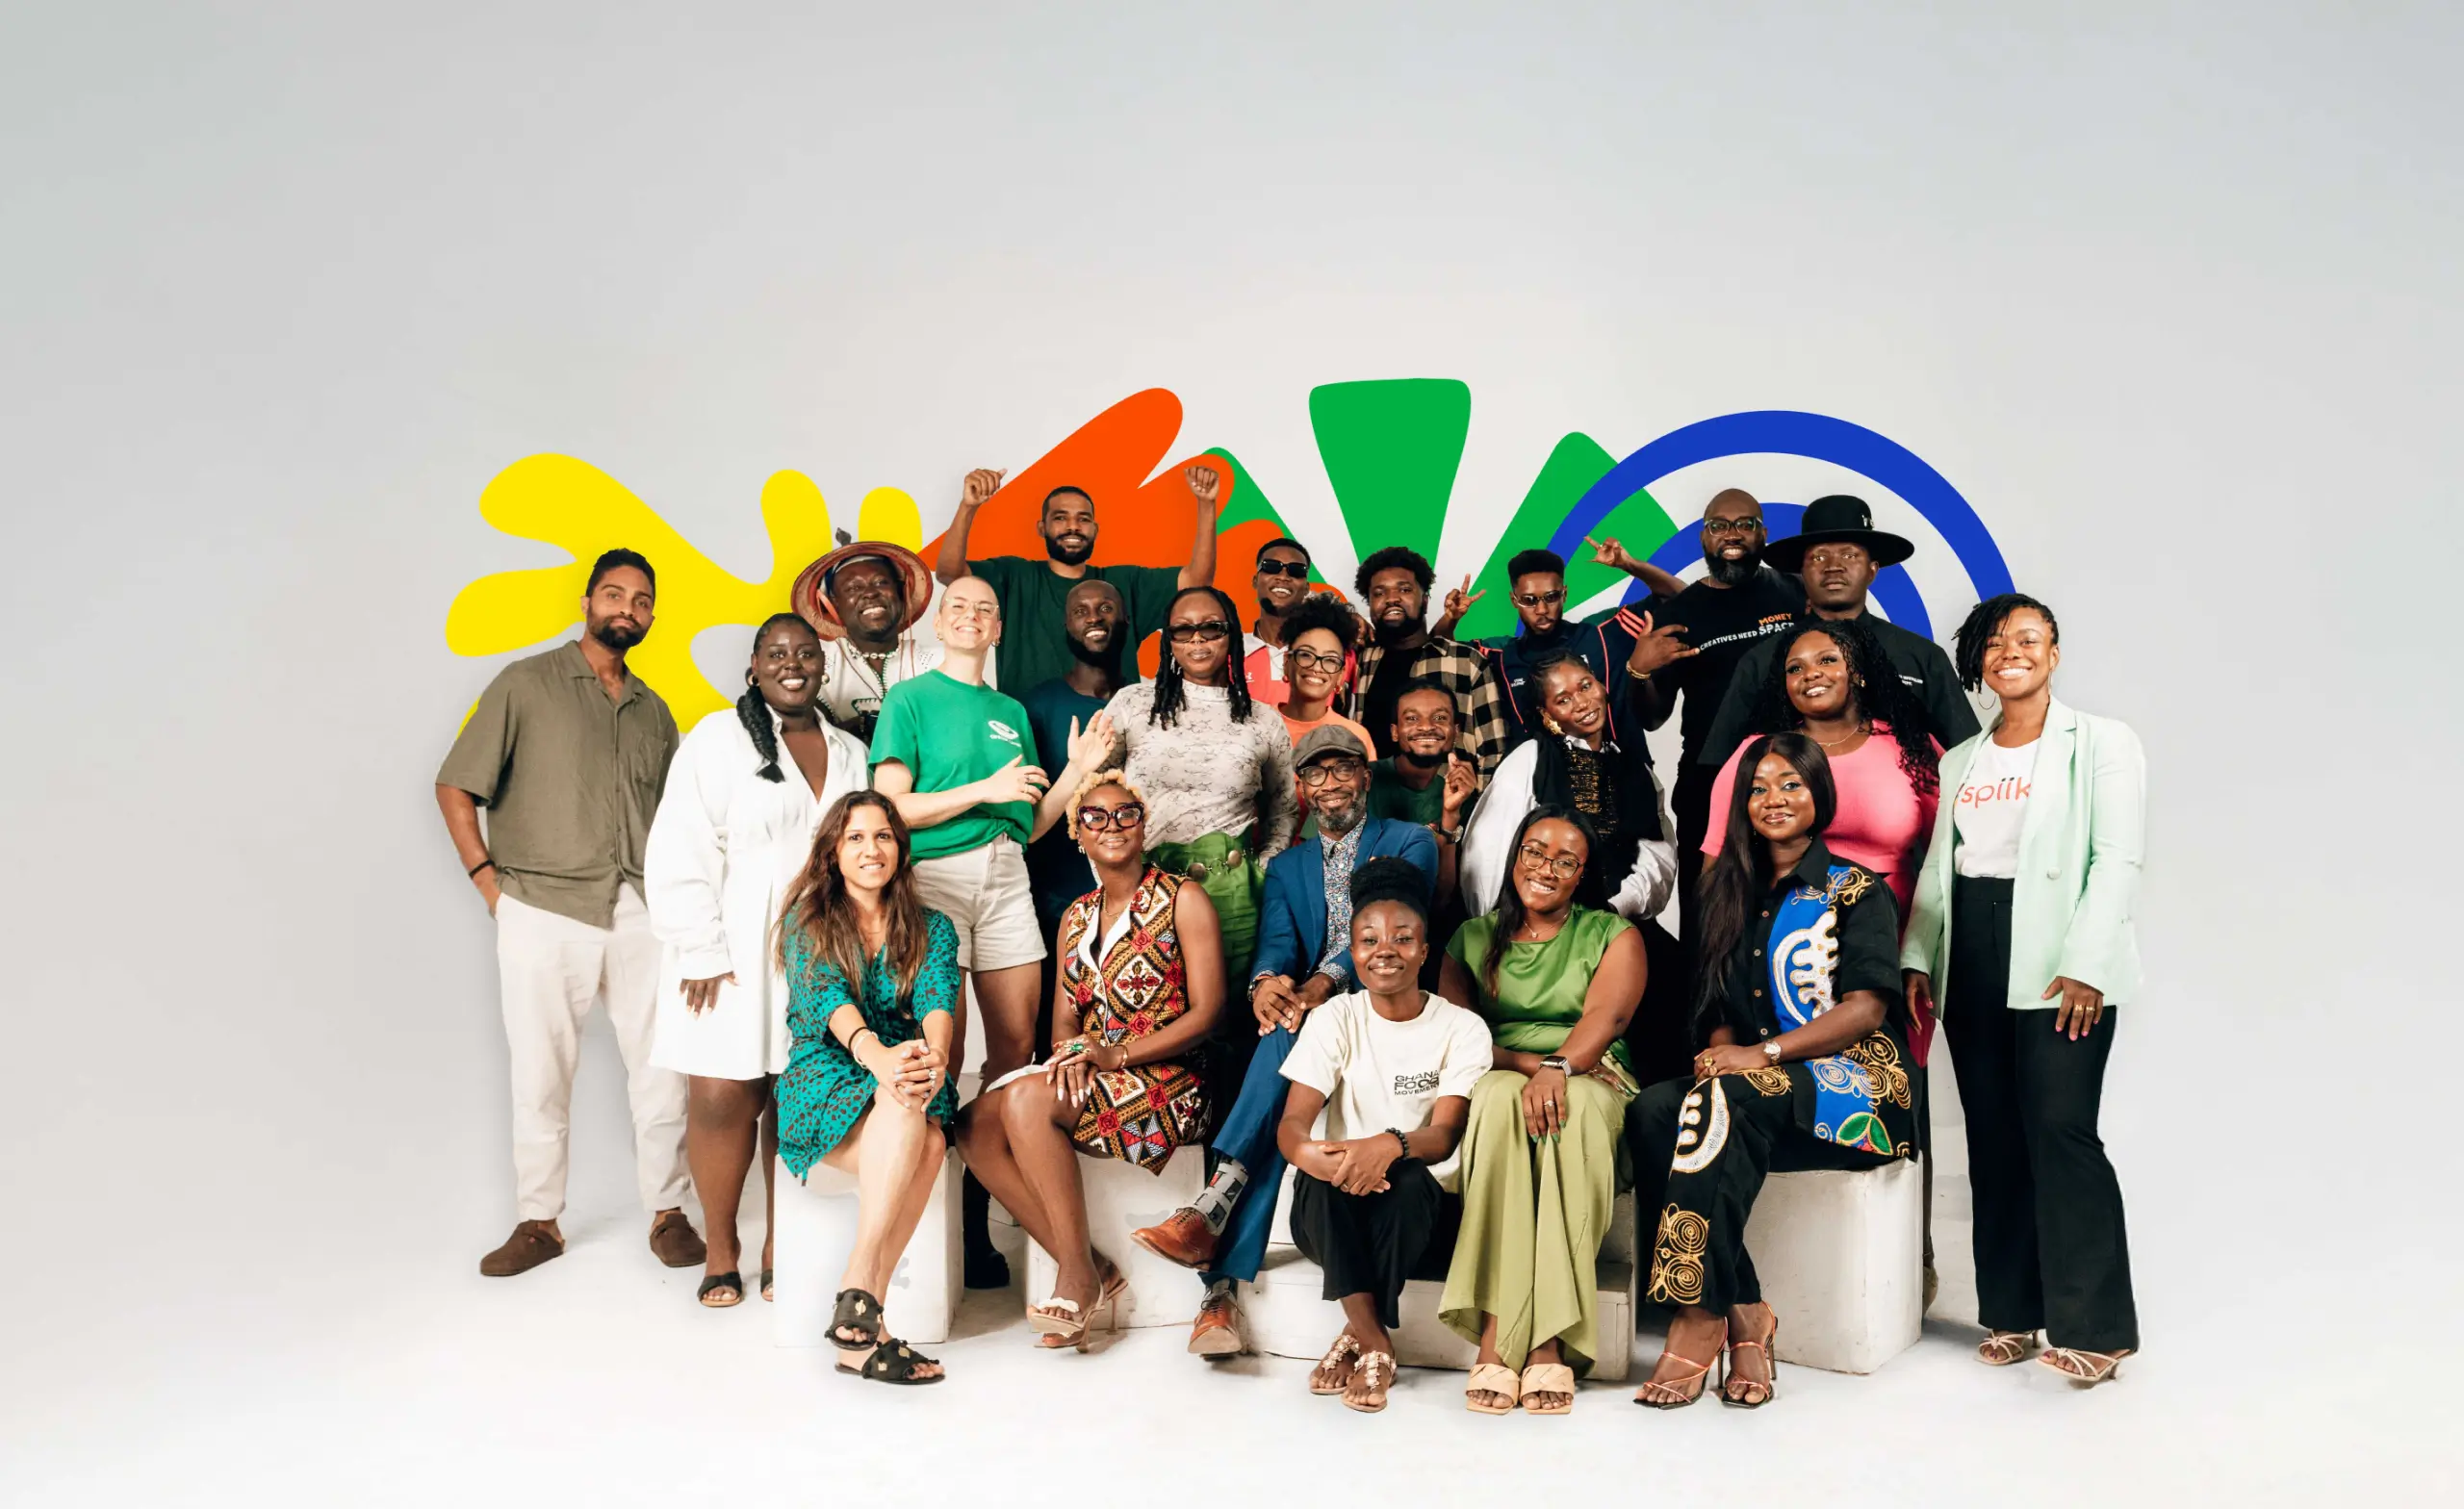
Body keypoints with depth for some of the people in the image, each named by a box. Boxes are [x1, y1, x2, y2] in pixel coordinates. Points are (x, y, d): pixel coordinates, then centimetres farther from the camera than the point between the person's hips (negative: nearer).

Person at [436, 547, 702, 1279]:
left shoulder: (653, 711, 16)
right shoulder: (526, 684, 3)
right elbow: (455, 788, 2)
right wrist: (489, 881, -5)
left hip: (641, 912, 3)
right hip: (544, 910, -3)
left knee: (660, 1064, 3)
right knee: (540, 1072, 4)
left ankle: (667, 1212, 14)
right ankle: (537, 1221, 16)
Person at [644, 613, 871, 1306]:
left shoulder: (850, 754, 13)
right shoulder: (718, 739, -1)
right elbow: (681, 854, -6)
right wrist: (702, 953, -11)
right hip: (733, 956, -3)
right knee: (722, 1098, -6)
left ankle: (781, 1249, 14)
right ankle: (720, 1251, 12)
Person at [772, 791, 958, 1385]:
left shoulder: (931, 929, 14)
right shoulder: (806, 923, 7)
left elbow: (937, 998, -7)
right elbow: (828, 998, -13)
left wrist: (935, 1054, -33)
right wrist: (875, 1053, -36)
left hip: (903, 1085, 2)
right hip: (823, 1083, -2)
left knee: (926, 1137, -35)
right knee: (903, 1114, -36)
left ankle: (856, 1305, -33)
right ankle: (863, 1313, -36)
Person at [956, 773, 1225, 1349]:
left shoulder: (1183, 898, 1)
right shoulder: (1076, 918, 20)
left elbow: (1206, 1012, -7)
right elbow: (1064, 1020, 15)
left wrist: (1117, 1053, -16)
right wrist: (1072, 1052, -11)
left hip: (1168, 1081, -6)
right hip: (1089, 1079, 6)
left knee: (1027, 1098, -29)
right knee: (977, 1123, -20)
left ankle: (1080, 1276, -20)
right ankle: (1088, 1271, -14)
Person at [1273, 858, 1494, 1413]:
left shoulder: (1462, 1028, -3)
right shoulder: (1334, 1019, 0)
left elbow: (1445, 1134, -15)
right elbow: (1290, 1127, -10)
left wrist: (1392, 1145, -39)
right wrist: (1314, 1154, -36)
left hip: (1422, 1211, -1)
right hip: (1336, 1218, 1)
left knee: (1408, 1177, -34)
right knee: (1330, 1171, -32)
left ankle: (1357, 1336, -19)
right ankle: (1374, 1341, -27)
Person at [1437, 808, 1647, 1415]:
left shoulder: (1612, 934, 12)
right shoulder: (1473, 938, 17)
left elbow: (1608, 1012, -8)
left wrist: (1558, 1067, -28)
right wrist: (1525, 1062, -14)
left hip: (1592, 1086, -1)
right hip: (1496, 1081, 1)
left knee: (1567, 1107, -37)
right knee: (1501, 1094, -36)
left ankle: (1524, 1337, -40)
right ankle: (1518, 1340, -40)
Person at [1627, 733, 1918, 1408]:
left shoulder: (1857, 890, 4)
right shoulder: (1734, 896, 20)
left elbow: (1867, 1006, -9)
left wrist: (1764, 1053, -19)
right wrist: (1719, 1055, -5)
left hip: (1857, 1081, -5)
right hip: (1750, 1083, 5)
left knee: (1727, 1098, -35)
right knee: (1654, 1108, -27)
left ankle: (1700, 1318, -34)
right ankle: (1742, 1312, -29)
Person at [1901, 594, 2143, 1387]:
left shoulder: (2102, 743, 2)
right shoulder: (1960, 761, 18)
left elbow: (2118, 861, -6)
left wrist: (2084, 965, -16)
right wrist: (1917, 958, 6)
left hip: (2057, 965, -5)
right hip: (1971, 965, 5)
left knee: (2061, 1129, -11)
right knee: (1993, 1136, 6)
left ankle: (2093, 1326, -3)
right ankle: (2011, 1312, 15)